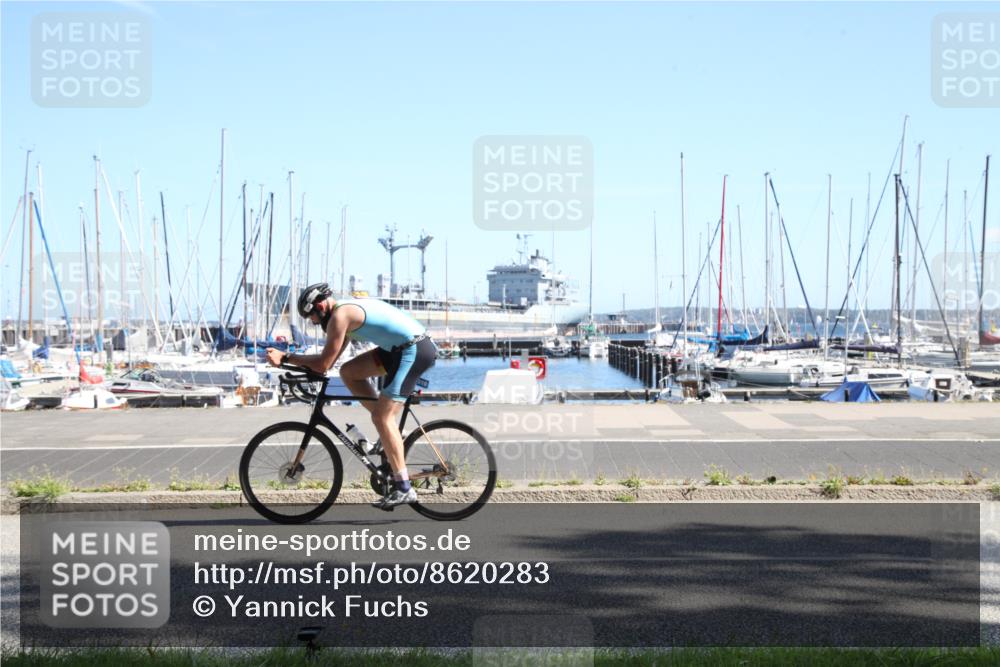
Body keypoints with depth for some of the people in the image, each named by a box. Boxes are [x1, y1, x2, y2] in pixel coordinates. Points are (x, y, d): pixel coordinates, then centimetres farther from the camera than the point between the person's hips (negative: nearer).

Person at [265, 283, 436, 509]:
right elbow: (330, 360, 22)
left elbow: (324, 364, -12)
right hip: (401, 347, 10)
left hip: (415, 350, -10)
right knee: (349, 372, 12)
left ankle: (403, 489, -11)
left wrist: (285, 357, -4)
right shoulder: (348, 309, 20)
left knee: (381, 416, -10)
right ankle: (390, 429, 13)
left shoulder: (339, 315, -11)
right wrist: (289, 360, 14)